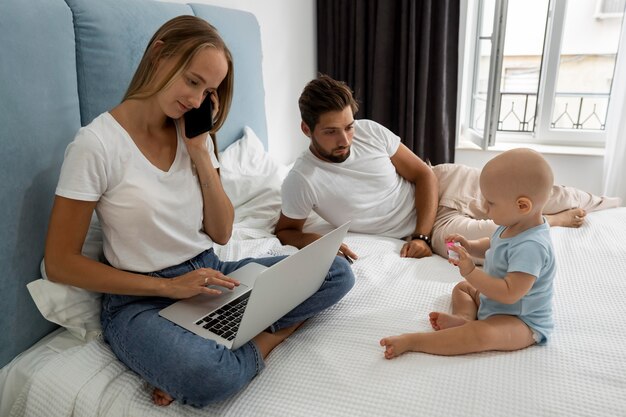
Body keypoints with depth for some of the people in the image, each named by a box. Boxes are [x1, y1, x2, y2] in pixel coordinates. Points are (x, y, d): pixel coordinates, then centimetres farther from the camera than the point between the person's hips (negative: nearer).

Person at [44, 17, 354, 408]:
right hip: (141, 299, -6)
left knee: (337, 272, -10)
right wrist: (168, 286, -17)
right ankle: (271, 335, -7)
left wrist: (201, 154, -7)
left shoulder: (194, 136, 5)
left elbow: (222, 233, 3)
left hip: (208, 275, 7)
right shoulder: (97, 144, -12)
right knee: (210, 377, -40)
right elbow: (60, 263, -10)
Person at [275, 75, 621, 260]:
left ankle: (609, 206, 30)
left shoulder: (369, 131, -13)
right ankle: (556, 221, -4)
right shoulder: (301, 181, -20)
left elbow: (424, 174, -7)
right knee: (449, 237, -30)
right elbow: (286, 231, -5)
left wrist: (420, 235, -17)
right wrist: (319, 240, -27)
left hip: (441, 182, 3)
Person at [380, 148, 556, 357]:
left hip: (522, 322, -11)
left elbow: (510, 293, -36)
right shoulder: (513, 225, -2)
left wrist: (471, 273, -33)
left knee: (481, 334, -37)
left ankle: (410, 341, -36)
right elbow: (492, 246, 18)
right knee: (462, 287, 22)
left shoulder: (530, 247, -33)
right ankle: (464, 318, -9)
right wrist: (470, 246, -2)